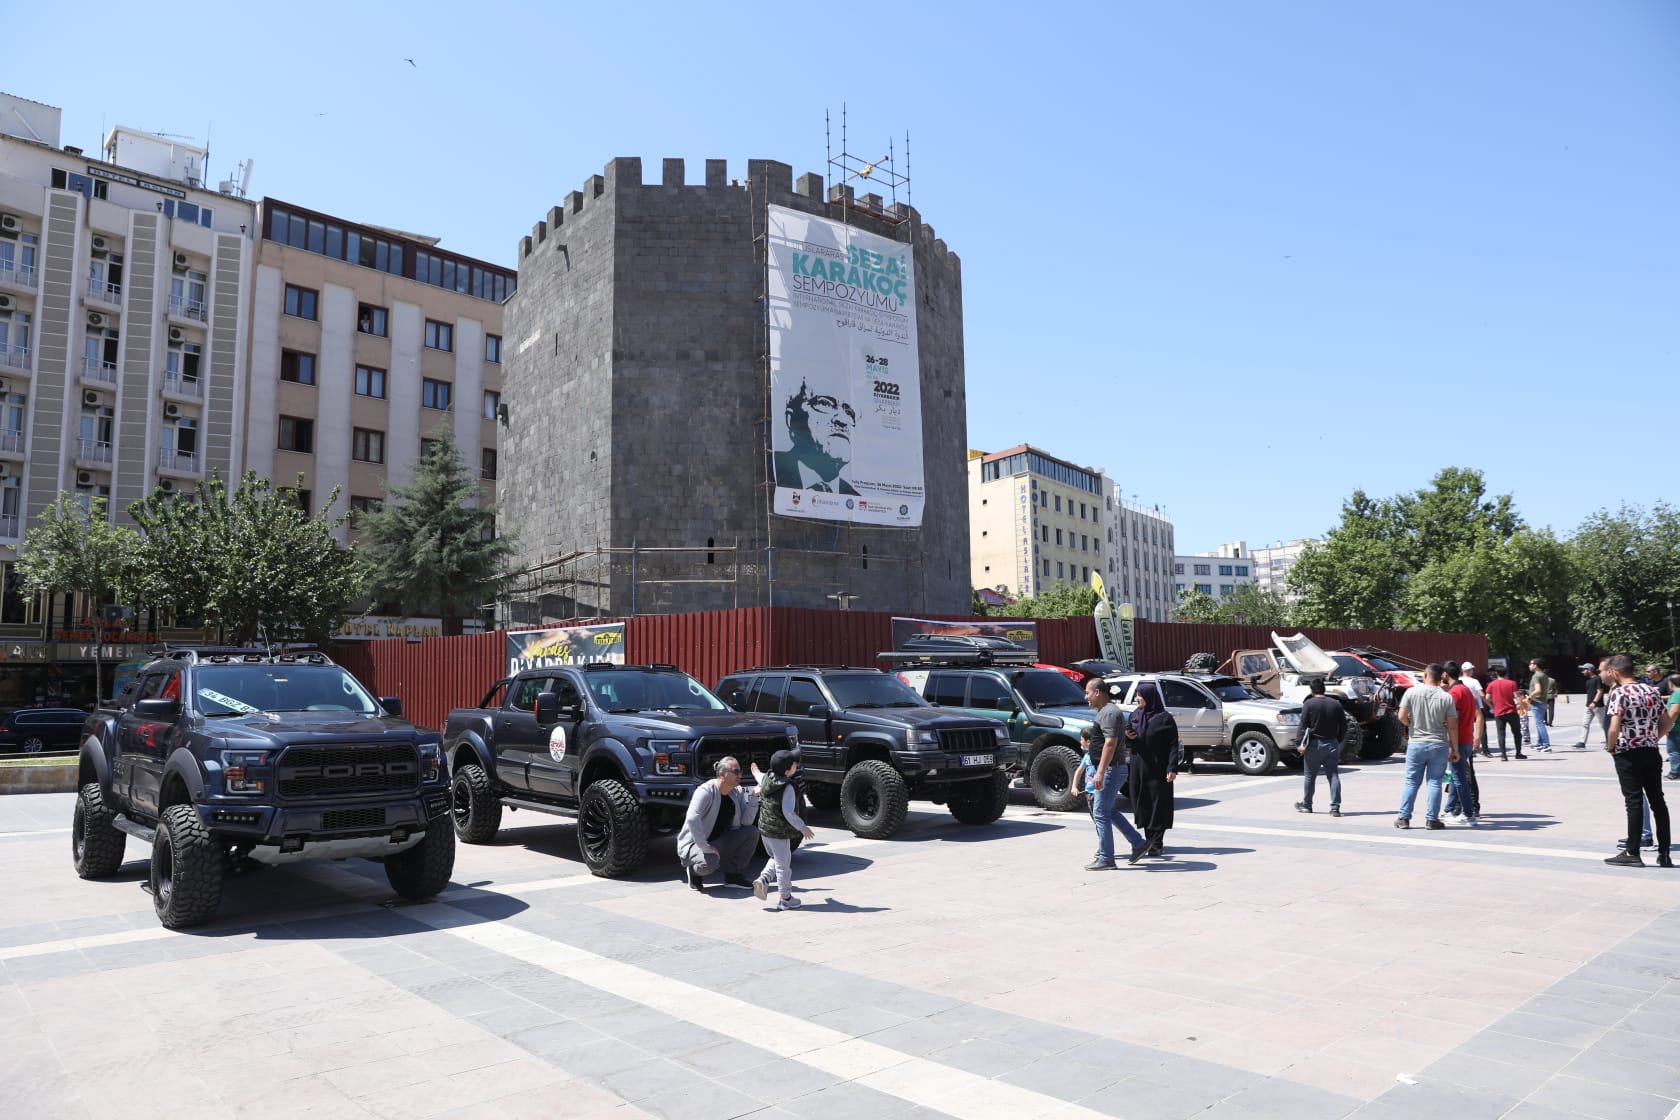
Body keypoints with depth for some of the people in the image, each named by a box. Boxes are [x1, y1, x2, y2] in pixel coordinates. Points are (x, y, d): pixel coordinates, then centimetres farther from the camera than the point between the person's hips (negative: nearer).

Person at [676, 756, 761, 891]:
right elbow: (692, 819, -35)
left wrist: (753, 797, -18)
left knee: (752, 832, -10)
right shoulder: (706, 791, -21)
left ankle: (734, 875, 1)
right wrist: (705, 847, -35)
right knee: (710, 862, -38)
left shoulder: (737, 792, 0)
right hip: (694, 843, -7)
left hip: (720, 842, 7)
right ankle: (693, 871, -1)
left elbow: (746, 821, -8)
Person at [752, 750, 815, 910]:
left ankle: (763, 878, 5)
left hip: (764, 828, 8)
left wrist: (759, 788, 51)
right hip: (779, 831, -8)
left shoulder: (767, 778, 1)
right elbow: (788, 812, -24)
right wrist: (802, 827, -14)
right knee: (783, 864, 3)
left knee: (775, 858, 26)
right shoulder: (788, 787, -21)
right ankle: (785, 898, 11)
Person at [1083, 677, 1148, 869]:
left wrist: (1100, 772, -29)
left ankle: (1105, 859, 0)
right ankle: (1138, 844, 20)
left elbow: (1110, 743, -26)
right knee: (1109, 811, 16)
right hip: (1112, 769, 11)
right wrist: (1098, 771, 27)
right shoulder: (1107, 710, 17)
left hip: (1110, 769, -11)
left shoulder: (1109, 712, -16)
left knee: (1100, 814, -5)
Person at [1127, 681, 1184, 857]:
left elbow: (1173, 745, -10)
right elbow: (1128, 742, 18)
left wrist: (1172, 769, -18)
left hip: (1157, 769, -6)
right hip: (1138, 768, 6)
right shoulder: (1135, 715, 9)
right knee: (1141, 803, 7)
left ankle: (1156, 844, 3)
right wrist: (1128, 737, -6)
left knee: (1159, 805, -2)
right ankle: (1149, 839, 18)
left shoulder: (1164, 718, -8)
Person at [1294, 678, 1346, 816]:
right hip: (1332, 744, 3)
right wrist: (1337, 741, 15)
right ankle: (1335, 807, -6)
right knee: (1333, 776, 2)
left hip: (1314, 744, -3)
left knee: (1309, 776, 10)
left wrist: (1302, 744, -7)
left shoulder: (1309, 704, -7)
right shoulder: (1336, 704, 4)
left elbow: (1303, 726, -11)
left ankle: (1306, 805, 22)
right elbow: (1343, 727, 7)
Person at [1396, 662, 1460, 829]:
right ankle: (1432, 819, 7)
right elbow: (1452, 726, -3)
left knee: (1411, 782, 7)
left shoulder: (1411, 692, -6)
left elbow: (1402, 717, -6)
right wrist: (1454, 748, 5)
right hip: (1439, 746, 0)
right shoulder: (1446, 698, -5)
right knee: (1435, 782, 6)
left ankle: (1403, 818, 9)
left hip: (1416, 744, 0)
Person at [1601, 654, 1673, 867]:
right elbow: (1667, 722, 12)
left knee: (1634, 802, -2)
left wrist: (1610, 747, -4)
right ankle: (1664, 853, 14)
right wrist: (1652, 739, 16)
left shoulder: (1619, 692, -13)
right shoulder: (1651, 690, 8)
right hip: (1651, 753, 6)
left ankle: (1632, 853, 4)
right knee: (1657, 800, 9)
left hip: (1628, 755, -6)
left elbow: (1614, 728, -20)